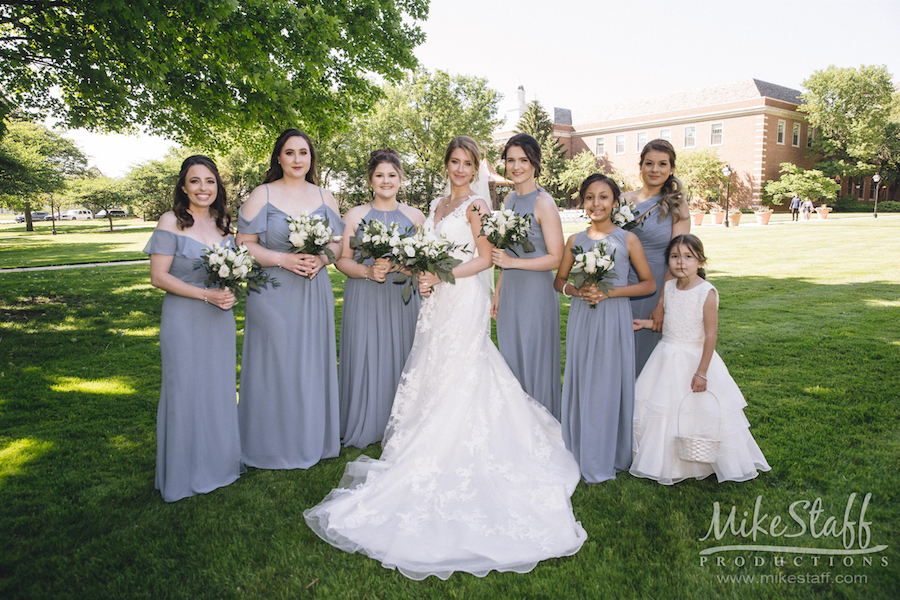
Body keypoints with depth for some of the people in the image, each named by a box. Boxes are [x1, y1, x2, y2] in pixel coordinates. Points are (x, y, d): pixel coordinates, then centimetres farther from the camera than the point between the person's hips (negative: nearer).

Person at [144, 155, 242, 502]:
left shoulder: (223, 223, 8)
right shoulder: (172, 222, -9)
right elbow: (158, 276, -11)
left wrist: (230, 293, -4)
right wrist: (205, 294, -18)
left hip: (220, 319, 5)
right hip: (184, 318, -5)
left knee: (220, 389, 13)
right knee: (185, 391, 3)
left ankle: (218, 462, 31)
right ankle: (183, 473, 20)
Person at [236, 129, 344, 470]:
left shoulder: (324, 197, 10)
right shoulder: (262, 195, -1)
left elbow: (338, 244, 11)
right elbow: (244, 244, -5)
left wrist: (321, 259, -9)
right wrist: (284, 259, -16)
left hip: (315, 293, 4)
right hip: (274, 294, -3)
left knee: (313, 363, 10)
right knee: (276, 364, 2)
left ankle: (314, 440, 26)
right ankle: (275, 445, 18)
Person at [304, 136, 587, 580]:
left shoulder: (476, 205, -4)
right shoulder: (437, 205, 17)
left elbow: (486, 258, -9)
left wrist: (442, 275, -15)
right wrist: (422, 276, 0)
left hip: (464, 300, -7)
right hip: (436, 301, 8)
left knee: (454, 382, -5)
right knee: (430, 379, 8)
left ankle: (453, 469, 4)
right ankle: (435, 461, 19)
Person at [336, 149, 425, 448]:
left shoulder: (415, 216, 8)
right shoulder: (355, 215, 5)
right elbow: (342, 259, 3)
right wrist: (368, 271, -15)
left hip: (403, 300, 1)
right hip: (365, 300, -1)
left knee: (401, 359, 3)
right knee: (366, 360, 0)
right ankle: (365, 427, 16)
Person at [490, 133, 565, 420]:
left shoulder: (543, 203, -12)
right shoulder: (510, 199, 11)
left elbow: (555, 258, -15)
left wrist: (513, 262, -15)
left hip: (536, 291, -7)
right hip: (510, 290, 7)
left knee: (535, 361, 3)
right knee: (511, 360, 13)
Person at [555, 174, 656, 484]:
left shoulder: (628, 240, -2)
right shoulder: (575, 241, 6)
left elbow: (648, 284, 0)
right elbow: (559, 280, 14)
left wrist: (609, 292, -13)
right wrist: (576, 290, -8)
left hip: (614, 320, -2)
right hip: (582, 319, 3)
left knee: (611, 384, 3)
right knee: (581, 382, 7)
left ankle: (610, 457, 19)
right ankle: (581, 454, 22)